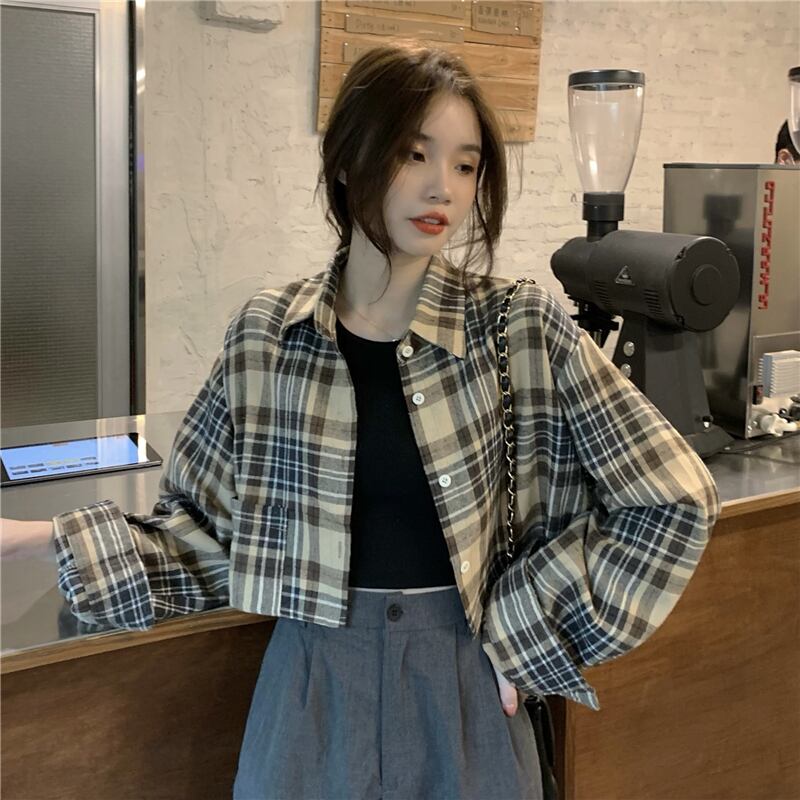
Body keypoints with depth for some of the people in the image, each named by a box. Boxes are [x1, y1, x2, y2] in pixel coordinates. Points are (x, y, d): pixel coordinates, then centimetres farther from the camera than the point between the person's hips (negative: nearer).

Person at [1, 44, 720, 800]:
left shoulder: (523, 327, -10)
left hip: (464, 684, -1)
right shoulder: (265, 335, -5)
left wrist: (525, 633, -8)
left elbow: (673, 500, -7)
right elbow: (208, 530, 1)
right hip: (313, 685, 2)